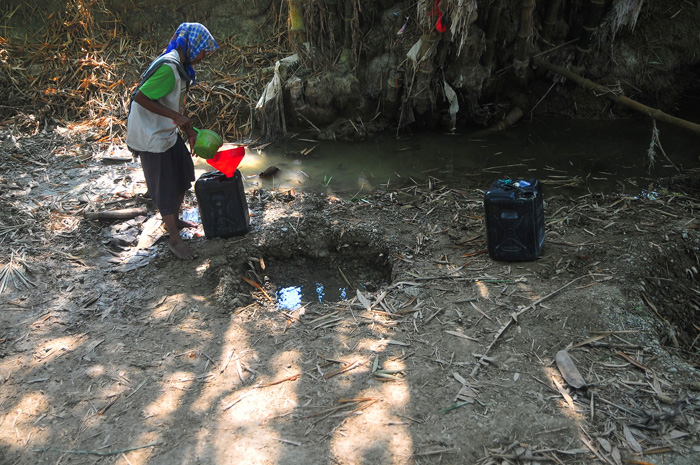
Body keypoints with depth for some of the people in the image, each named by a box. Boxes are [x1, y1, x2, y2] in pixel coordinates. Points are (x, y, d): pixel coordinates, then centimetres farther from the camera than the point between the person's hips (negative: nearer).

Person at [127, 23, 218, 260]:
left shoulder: (181, 66, 6)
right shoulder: (168, 67, -26)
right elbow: (141, 97, -28)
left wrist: (189, 129, 14)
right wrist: (176, 116, -27)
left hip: (167, 131, 10)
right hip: (151, 136, -10)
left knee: (183, 175, 20)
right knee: (165, 187, 1)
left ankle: (174, 220, 41)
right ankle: (175, 239, 14)